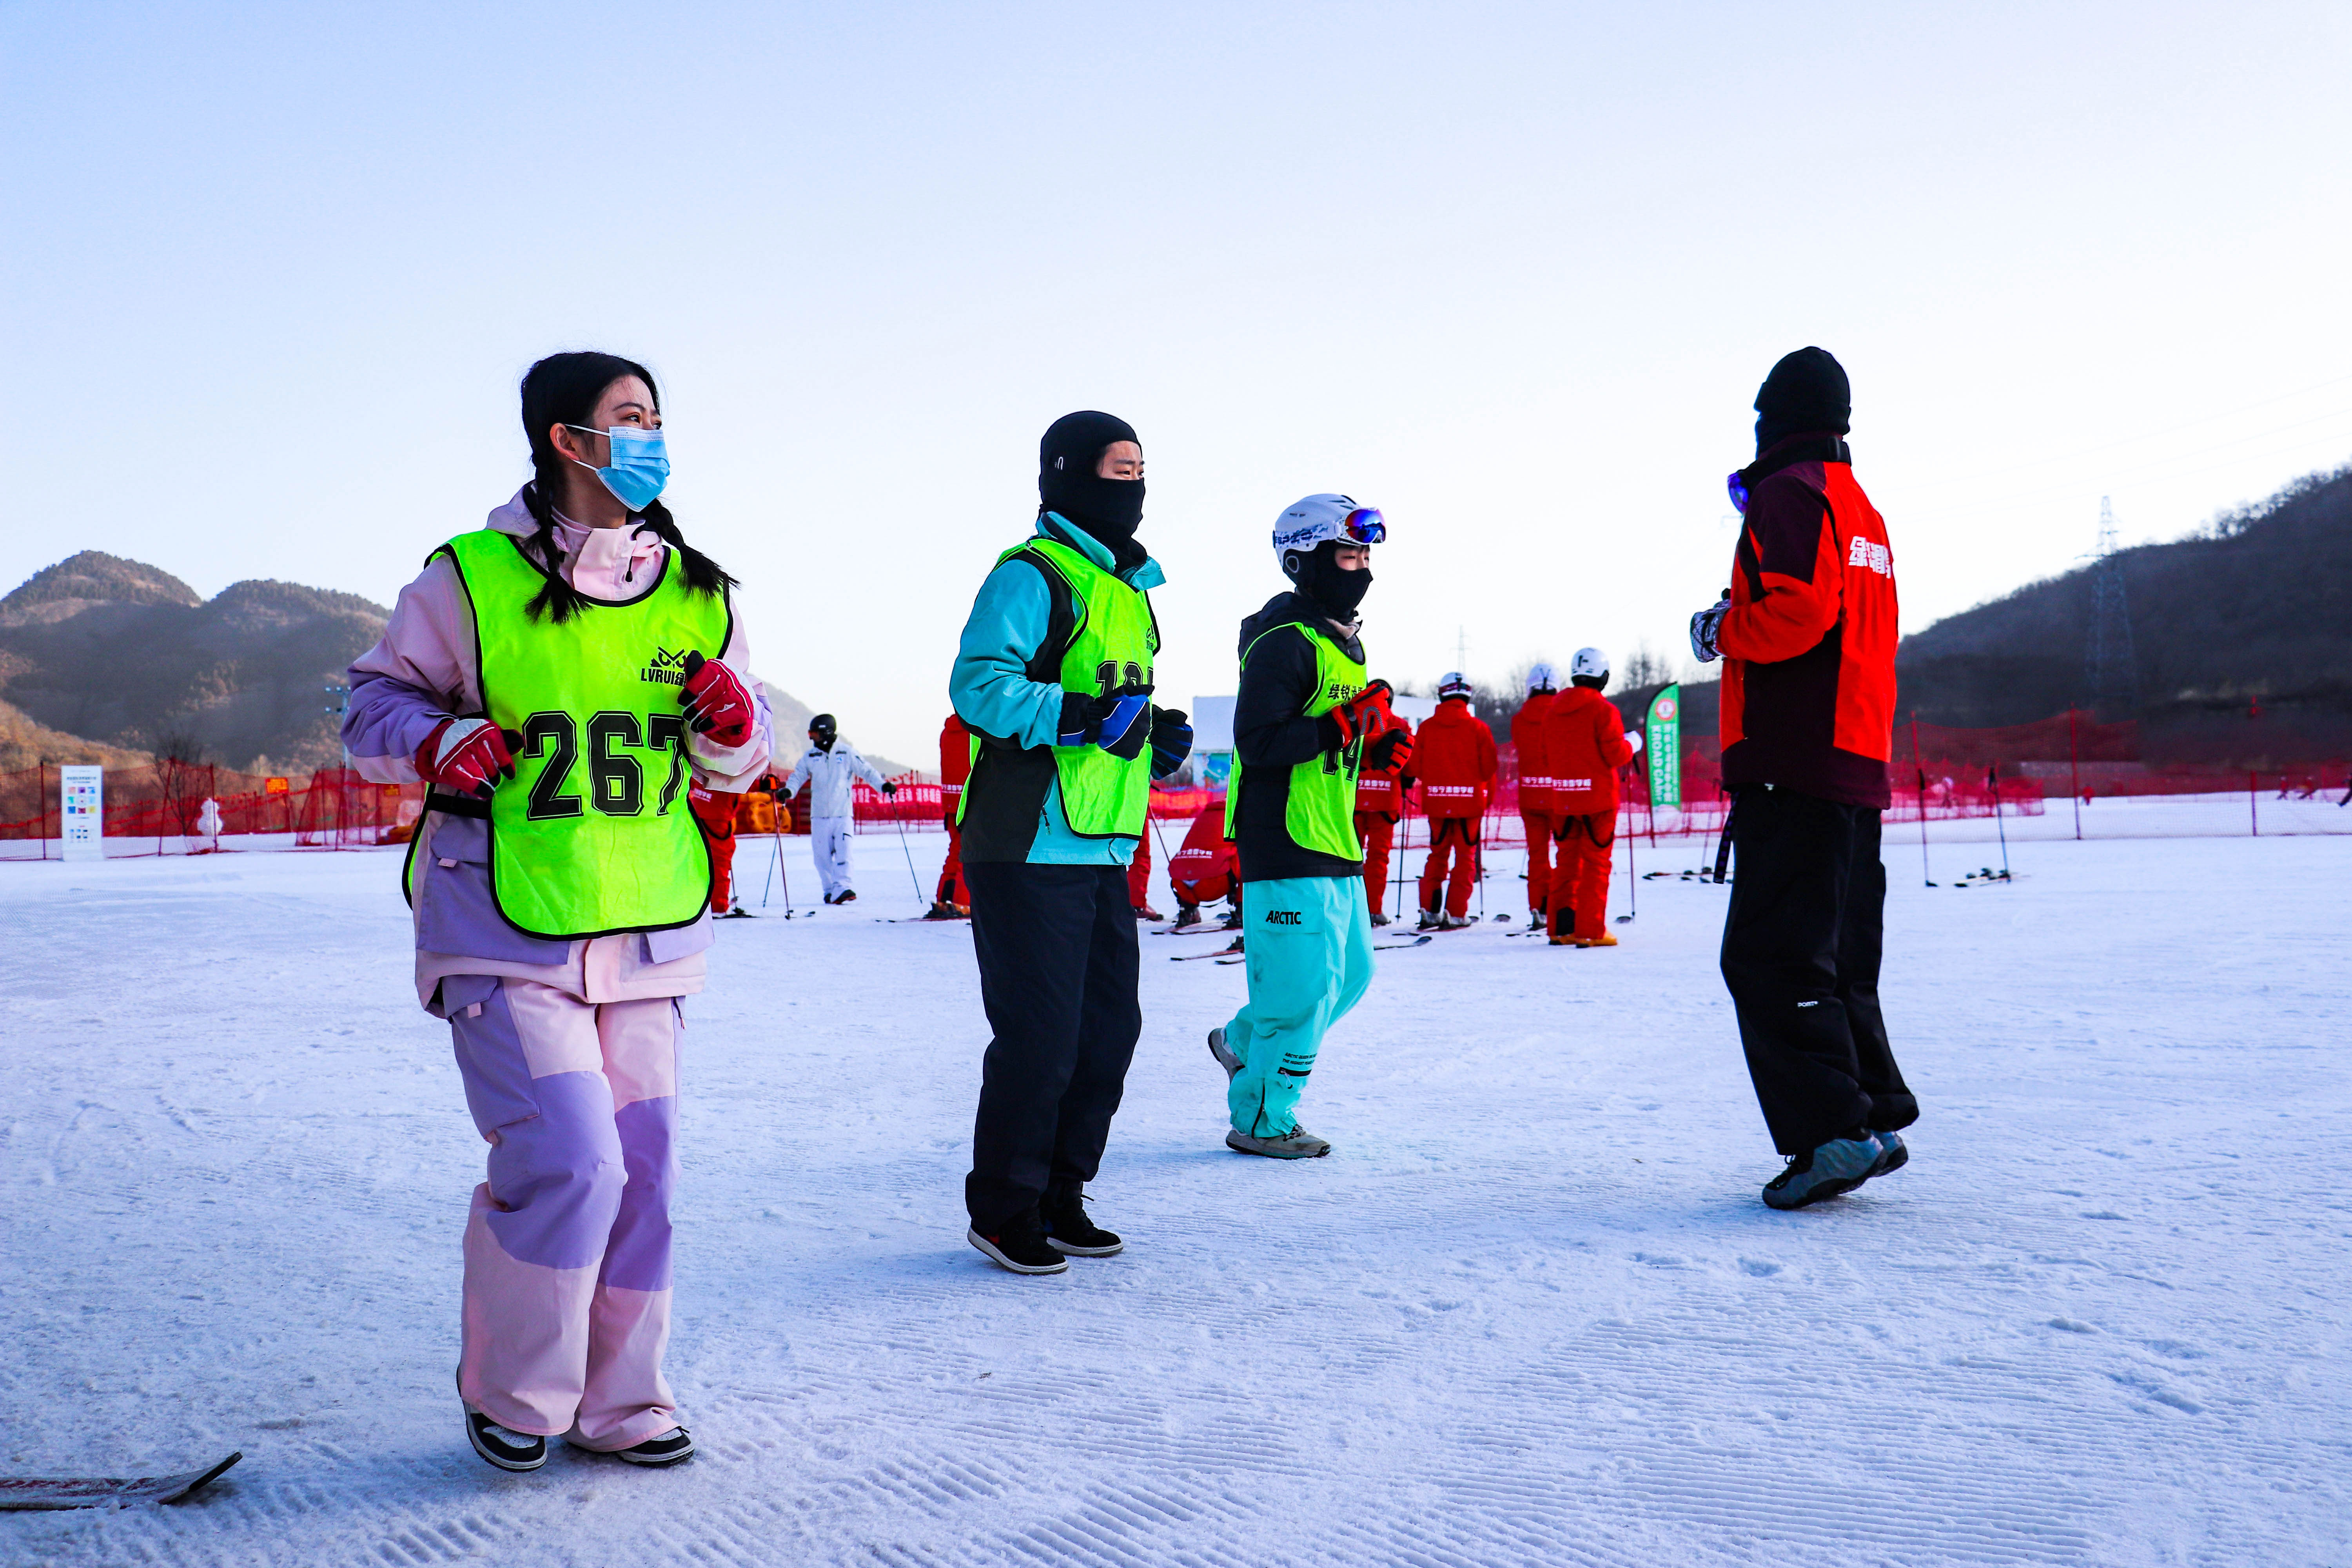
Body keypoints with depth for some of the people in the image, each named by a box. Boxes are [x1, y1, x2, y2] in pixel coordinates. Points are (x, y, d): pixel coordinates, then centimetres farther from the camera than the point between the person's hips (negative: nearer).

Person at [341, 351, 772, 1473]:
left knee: (640, 1168, 7)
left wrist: (733, 727, -6)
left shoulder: (695, 592, 10)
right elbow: (373, 705, 5)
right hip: (505, 926, -5)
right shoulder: (470, 579, -3)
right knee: (568, 1161, -12)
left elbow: (735, 767, 17)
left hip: (644, 932, 5)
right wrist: (436, 741, -16)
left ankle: (616, 1401, 25)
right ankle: (511, 1394, 13)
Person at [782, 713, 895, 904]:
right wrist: (788, 790, -11)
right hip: (819, 816, 3)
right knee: (822, 856, 4)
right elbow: (798, 776, 9)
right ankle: (830, 890, 17)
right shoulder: (810, 756, 8)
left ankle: (842, 889, -21)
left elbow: (867, 771, -1)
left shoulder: (847, 753, 0)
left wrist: (883, 785, -16)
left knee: (843, 852, -15)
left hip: (843, 814, -3)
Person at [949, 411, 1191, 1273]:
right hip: (1032, 850, -9)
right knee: (1040, 1036, -4)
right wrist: (1079, 716, -27)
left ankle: (1059, 1195, 27)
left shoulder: (1129, 588, 21)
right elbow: (978, 684, -19)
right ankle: (1003, 1210, 12)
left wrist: (1157, 739, 10)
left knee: (1110, 1027, 13)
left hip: (1104, 851, 9)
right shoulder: (1033, 574, -8)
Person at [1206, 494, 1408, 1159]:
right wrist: (1345, 724, -25)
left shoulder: (1341, 641, 18)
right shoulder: (1284, 643, -14)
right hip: (1286, 847, -10)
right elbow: (1258, 743, -22)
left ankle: (1242, 1043, 36)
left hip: (1331, 843, 10)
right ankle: (1261, 1121, 10)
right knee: (1304, 985, -6)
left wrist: (1378, 742, 8)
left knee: (1349, 972, 16)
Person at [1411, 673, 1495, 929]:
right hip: (1470, 801, -2)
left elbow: (1416, 767, 2)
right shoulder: (1478, 728, -7)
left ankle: (1430, 911, 10)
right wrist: (1486, 794, 14)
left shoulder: (1426, 727, -1)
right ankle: (1456, 913, 2)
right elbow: (1489, 768, -4)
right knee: (1466, 857, 6)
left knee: (1438, 855, 15)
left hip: (1436, 801, 2)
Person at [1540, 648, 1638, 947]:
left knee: (1567, 861, 12)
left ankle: (1561, 928, 12)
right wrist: (1632, 743, 7)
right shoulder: (1604, 711, -11)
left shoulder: (1553, 712, 8)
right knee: (1596, 863, 0)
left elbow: (1546, 754, 12)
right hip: (1598, 799, -5)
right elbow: (1616, 755, -13)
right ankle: (1589, 931, -1)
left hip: (1562, 799, 5)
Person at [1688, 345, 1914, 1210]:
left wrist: (1721, 629, -3)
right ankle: (1877, 1117, 16)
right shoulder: (1863, 509, 23)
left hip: (1794, 760, -10)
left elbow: (1798, 609, -20)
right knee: (1837, 957, 14)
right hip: (1860, 764, 10)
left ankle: (1832, 1131, -13)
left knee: (1770, 954, -9)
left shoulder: (1788, 493, -6)